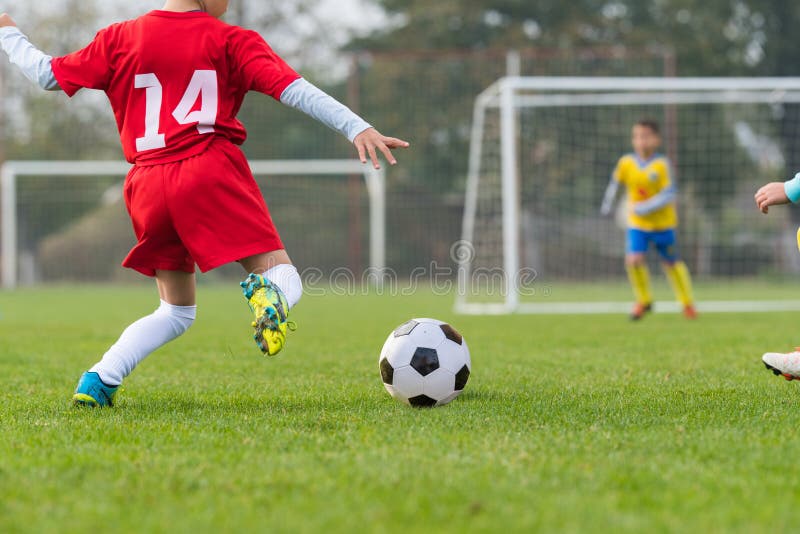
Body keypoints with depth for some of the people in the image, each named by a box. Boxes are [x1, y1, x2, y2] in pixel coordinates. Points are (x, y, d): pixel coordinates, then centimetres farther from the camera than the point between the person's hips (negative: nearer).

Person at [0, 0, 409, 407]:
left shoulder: (120, 38, 14)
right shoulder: (230, 41, 6)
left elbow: (49, 75, 19)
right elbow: (292, 89, -4)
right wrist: (357, 128, -9)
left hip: (148, 184, 4)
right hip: (211, 173, -4)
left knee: (175, 312, 20)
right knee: (284, 281, -2)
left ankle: (98, 380, 3)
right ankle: (268, 292, -40)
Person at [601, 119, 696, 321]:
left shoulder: (662, 164, -18)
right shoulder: (626, 163, -8)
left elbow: (668, 195, -20)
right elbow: (615, 182, 12)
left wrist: (644, 208, -27)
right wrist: (607, 204, 16)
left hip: (662, 223, -2)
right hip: (637, 224, 2)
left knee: (671, 263, 11)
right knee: (634, 259, -16)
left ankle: (687, 302, 32)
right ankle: (644, 300, 9)